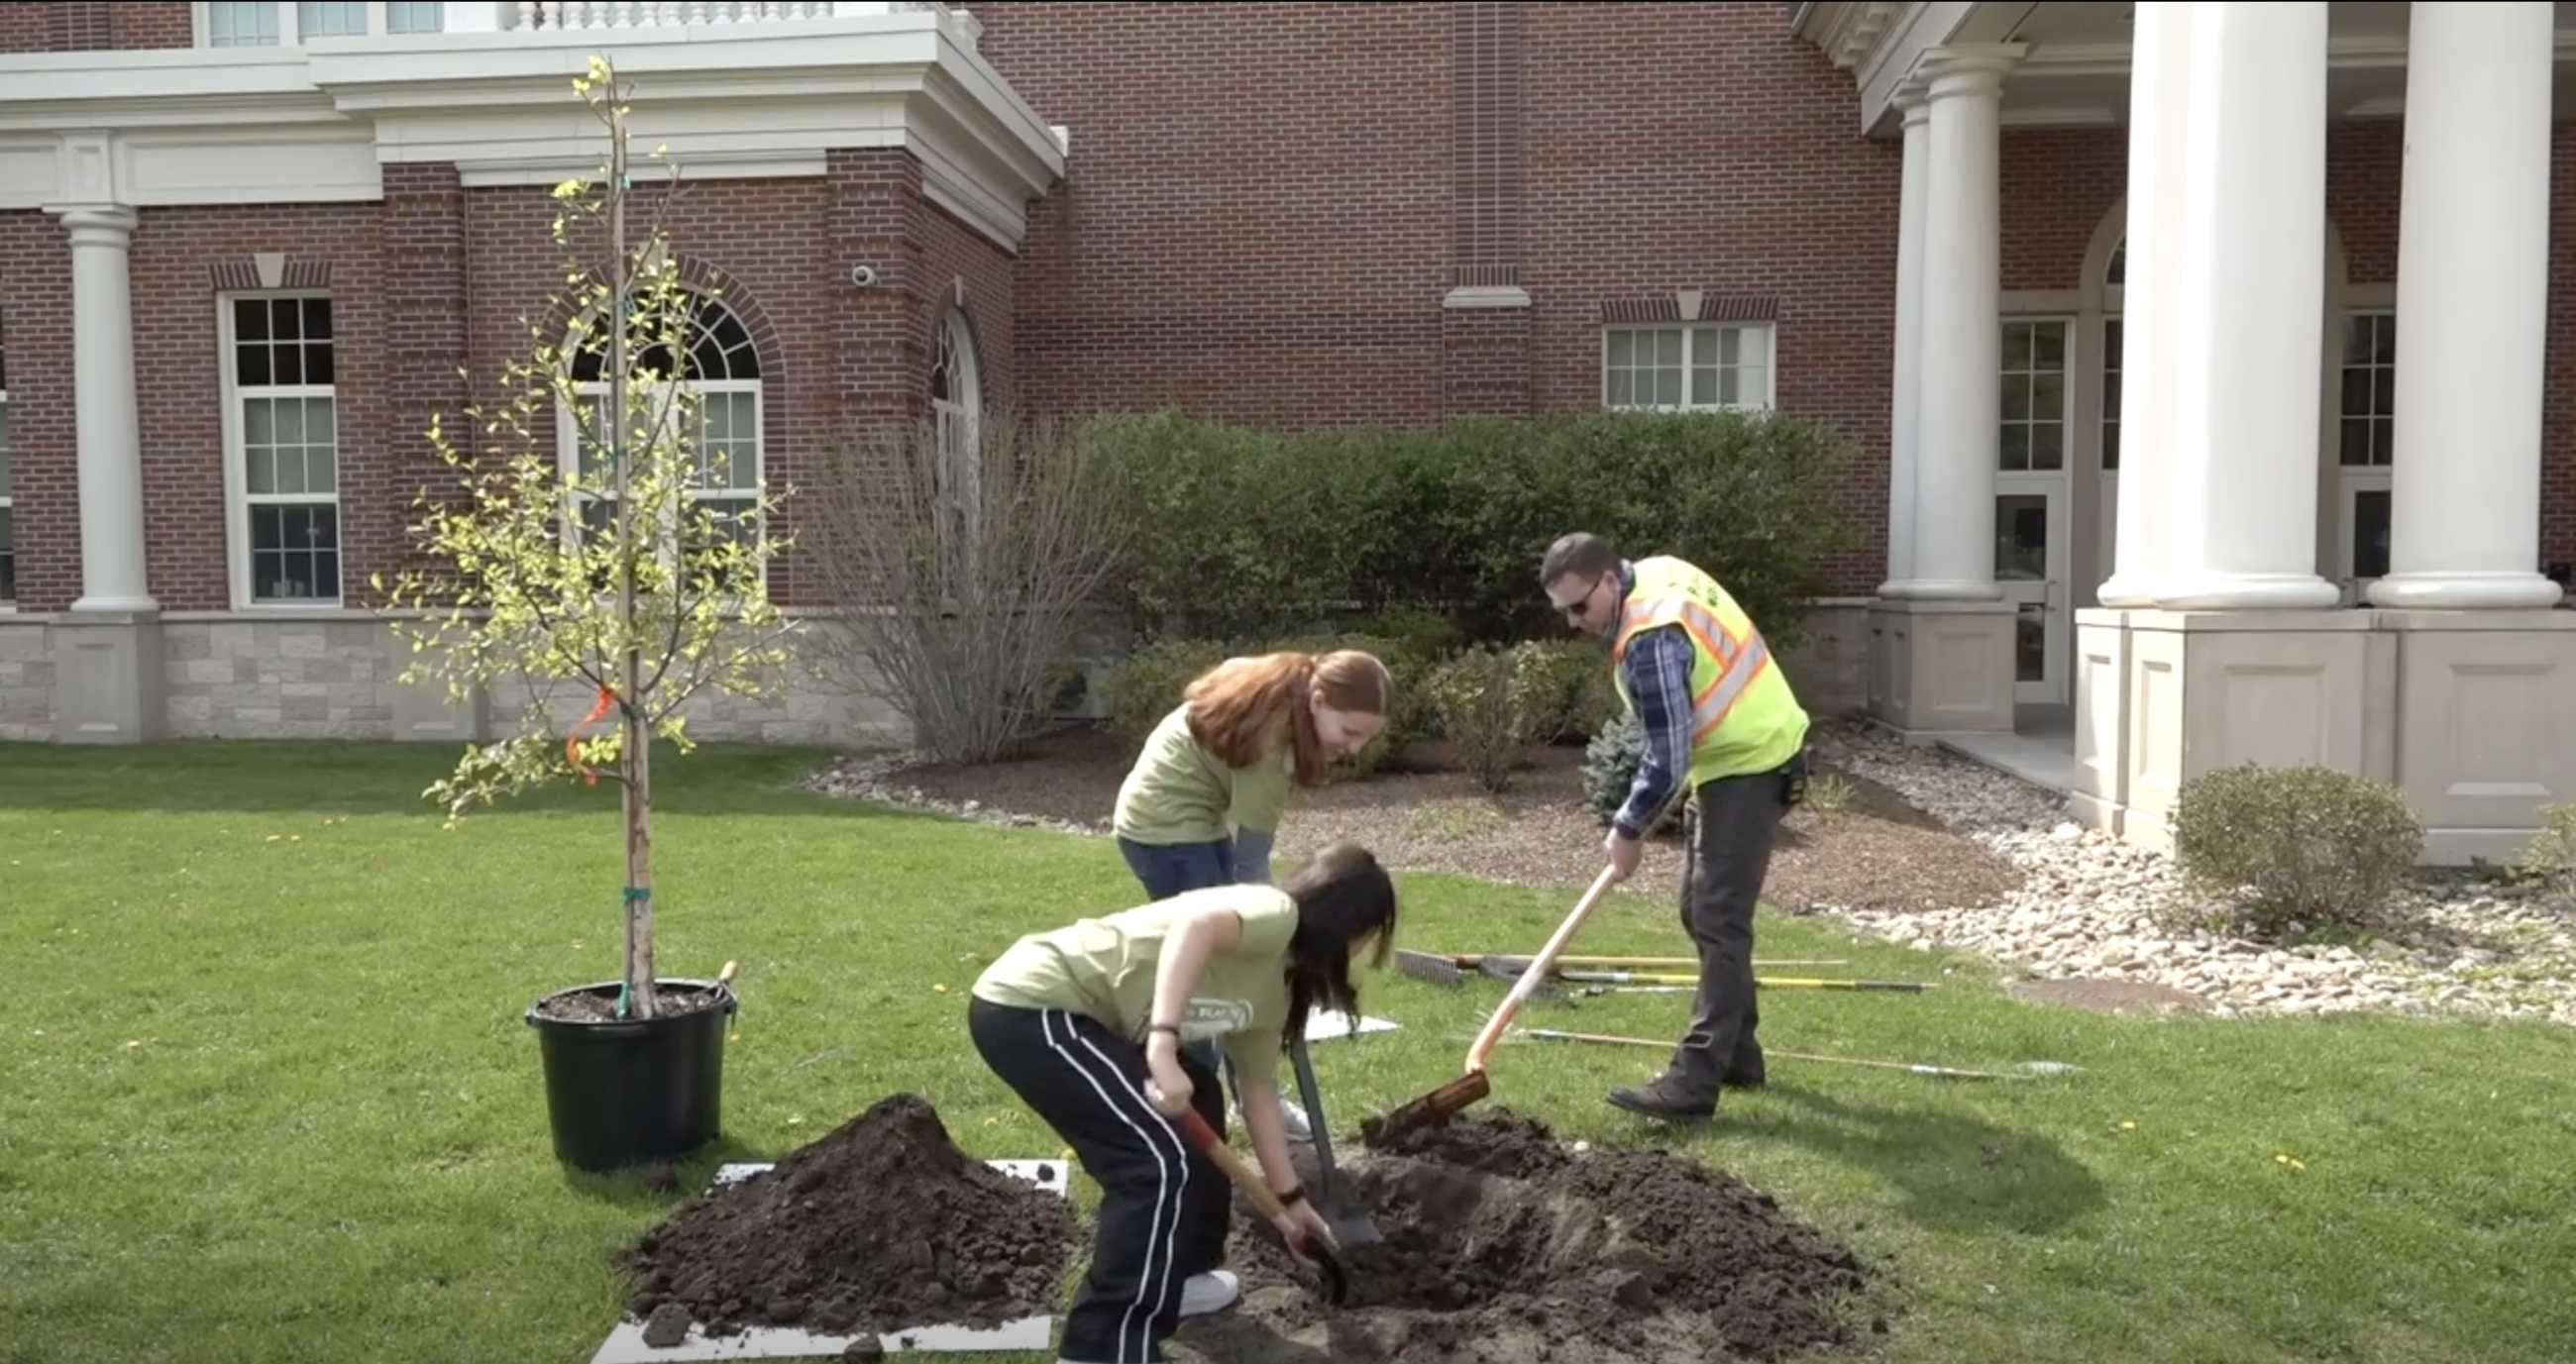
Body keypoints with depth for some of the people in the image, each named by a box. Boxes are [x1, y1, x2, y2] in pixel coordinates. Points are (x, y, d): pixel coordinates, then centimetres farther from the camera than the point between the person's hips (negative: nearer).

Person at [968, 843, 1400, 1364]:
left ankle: (1170, 1278, 35)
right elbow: (1195, 924, -31)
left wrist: (1289, 1197, 31)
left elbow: (1259, 1091, 26)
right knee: (1161, 1161, -13)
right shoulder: (1277, 914, -11)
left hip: (1071, 1014, 11)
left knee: (1196, 1103, 24)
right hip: (1028, 1006, -11)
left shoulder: (1275, 987, 18)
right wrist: (1164, 1046, -36)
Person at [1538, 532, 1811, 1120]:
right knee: (1703, 912, 15)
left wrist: (1627, 830, -13)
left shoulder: (1650, 640, -27)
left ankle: (1695, 1081, -11)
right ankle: (1736, 1053, 24)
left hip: (1750, 766, -11)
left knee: (1718, 923, -12)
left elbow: (1667, 759, -25)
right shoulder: (1659, 573, 3)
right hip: (1742, 754, 11)